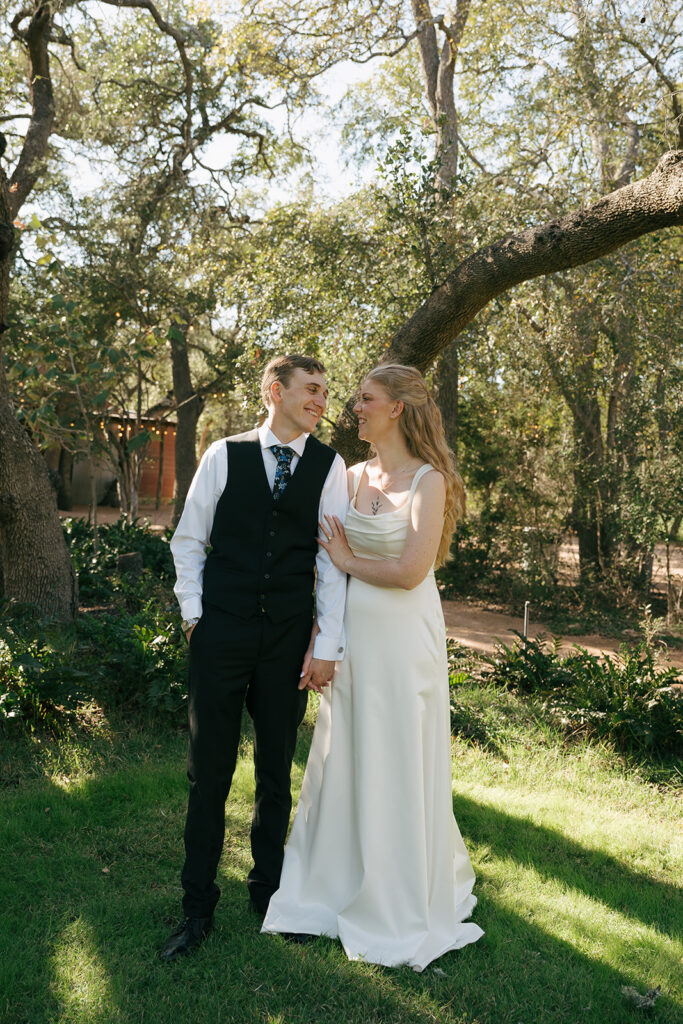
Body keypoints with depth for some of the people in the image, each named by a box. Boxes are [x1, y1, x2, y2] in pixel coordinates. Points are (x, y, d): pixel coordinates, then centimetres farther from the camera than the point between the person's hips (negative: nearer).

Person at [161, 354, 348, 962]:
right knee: (209, 769, 6)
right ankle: (198, 907, 22)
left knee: (277, 770, 12)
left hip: (289, 637, 1)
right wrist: (193, 613, 1)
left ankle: (269, 890, 33)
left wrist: (327, 646, -5)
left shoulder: (329, 467, 3)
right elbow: (189, 539, 8)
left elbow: (333, 560, 0)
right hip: (221, 631, 0)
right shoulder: (225, 454, 3)